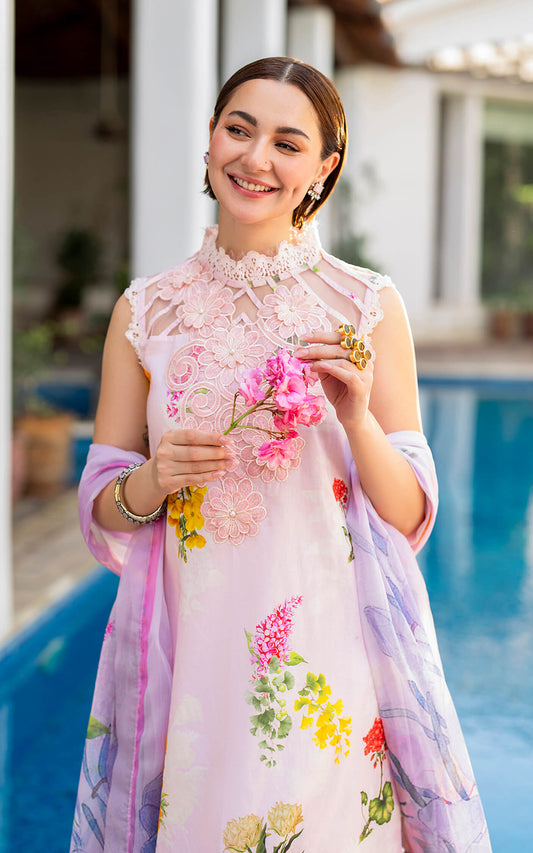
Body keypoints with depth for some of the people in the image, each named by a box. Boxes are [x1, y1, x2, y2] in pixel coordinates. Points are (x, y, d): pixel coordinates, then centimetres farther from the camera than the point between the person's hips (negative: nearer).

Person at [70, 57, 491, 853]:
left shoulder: (368, 308, -2)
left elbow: (411, 516, -1)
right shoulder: (146, 310, 3)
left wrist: (358, 419, -18)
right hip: (188, 653, 1)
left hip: (327, 661, -1)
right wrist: (153, 481, -14)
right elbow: (100, 508, 7)